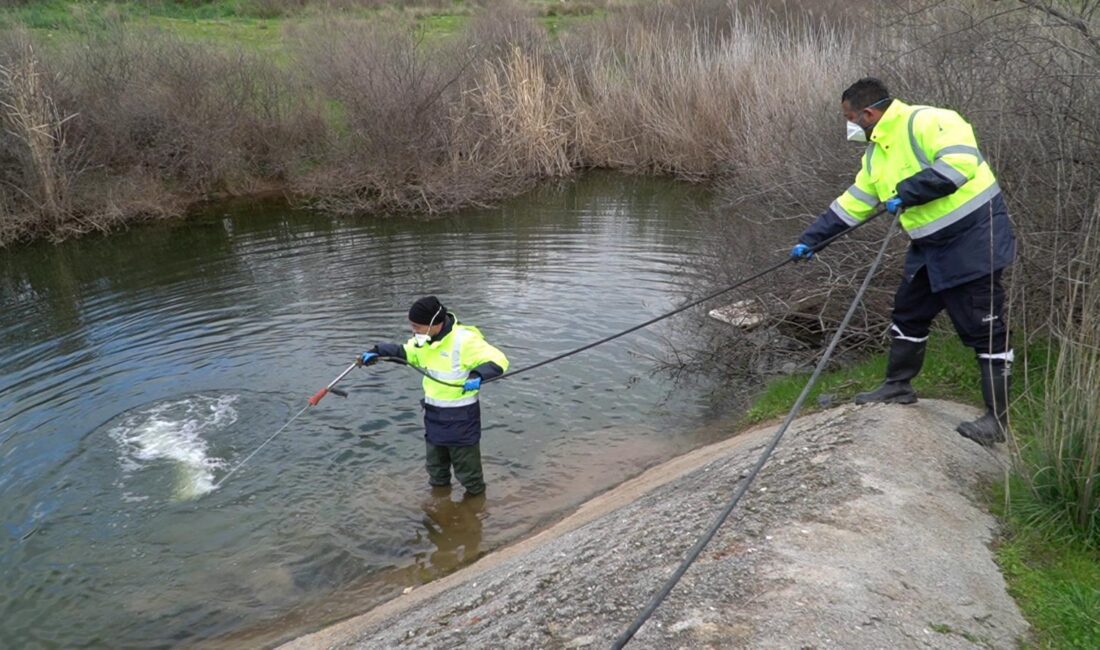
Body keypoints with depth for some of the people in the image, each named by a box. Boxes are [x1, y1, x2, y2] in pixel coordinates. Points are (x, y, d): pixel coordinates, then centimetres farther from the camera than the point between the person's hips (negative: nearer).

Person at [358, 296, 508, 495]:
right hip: (433, 412, 8)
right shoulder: (425, 340, -1)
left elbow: (499, 361, -25)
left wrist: (478, 375, -41)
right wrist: (377, 352, 1)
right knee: (435, 464, 26)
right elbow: (406, 352, 16)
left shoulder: (465, 340, -25)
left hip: (460, 416, -8)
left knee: (466, 465, 7)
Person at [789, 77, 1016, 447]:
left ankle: (997, 419, 9)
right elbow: (852, 204, 17)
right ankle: (898, 387, 35)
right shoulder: (876, 154, 11)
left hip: (972, 240, -9)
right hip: (930, 248, 9)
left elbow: (961, 160, -32)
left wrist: (907, 192, -26)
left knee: (985, 331, -1)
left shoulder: (927, 122, -18)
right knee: (907, 316, 18)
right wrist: (810, 240, 16)